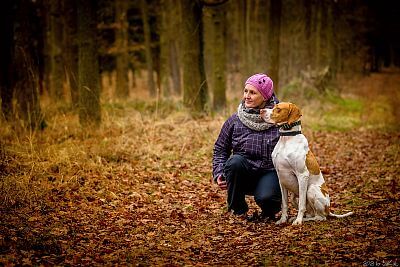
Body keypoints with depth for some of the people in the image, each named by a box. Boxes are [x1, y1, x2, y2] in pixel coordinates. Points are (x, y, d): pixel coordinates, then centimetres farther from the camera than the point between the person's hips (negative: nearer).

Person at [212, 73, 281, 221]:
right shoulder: (235, 120, 1)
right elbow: (220, 148, 10)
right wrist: (218, 174, -3)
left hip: (270, 171, -2)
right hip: (243, 172, 2)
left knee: (266, 197, -33)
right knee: (235, 161, -32)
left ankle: (269, 211, 9)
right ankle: (238, 211, -10)